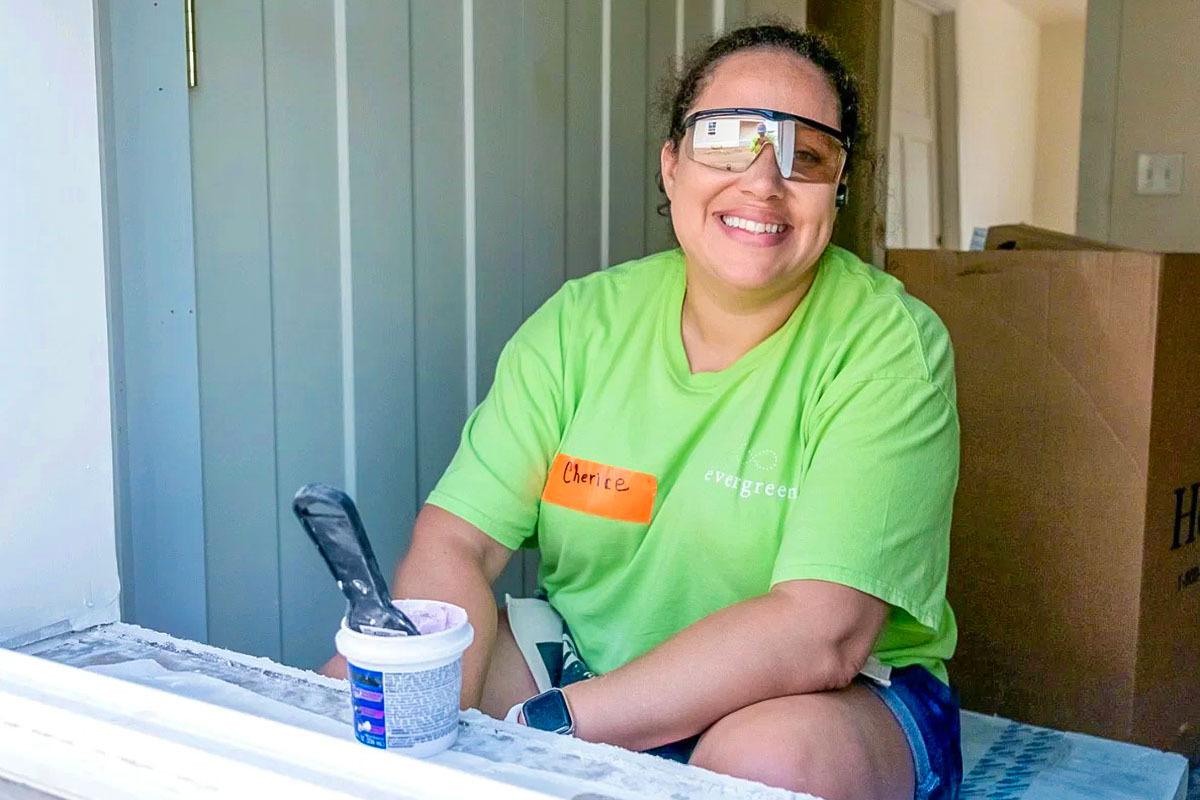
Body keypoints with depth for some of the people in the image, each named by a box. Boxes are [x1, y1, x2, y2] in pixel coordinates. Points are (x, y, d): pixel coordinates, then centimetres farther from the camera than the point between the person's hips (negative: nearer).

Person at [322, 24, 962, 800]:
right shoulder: (581, 321, -4)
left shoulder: (888, 346, -16)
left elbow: (821, 633, -26)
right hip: (584, 663, 3)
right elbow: (454, 541, -9)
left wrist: (545, 727, -31)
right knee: (348, 691, -15)